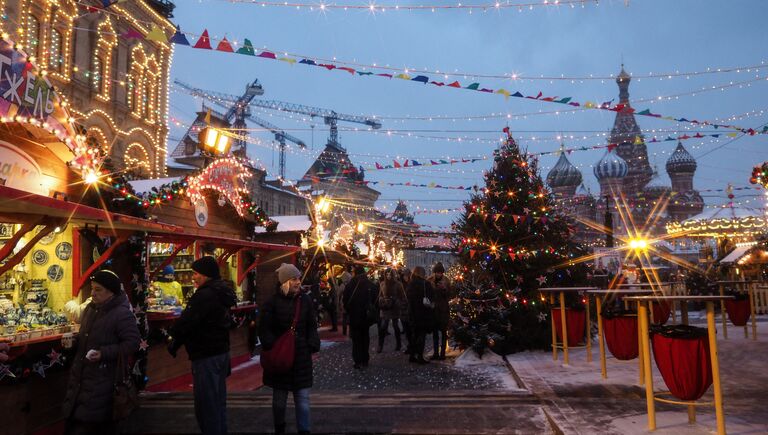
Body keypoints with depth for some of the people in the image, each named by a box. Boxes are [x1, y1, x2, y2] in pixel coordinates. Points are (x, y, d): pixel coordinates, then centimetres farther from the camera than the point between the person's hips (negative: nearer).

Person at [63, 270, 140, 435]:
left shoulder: (122, 314, -18)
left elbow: (133, 343, -21)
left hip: (104, 378, -8)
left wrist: (104, 353, -25)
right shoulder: (90, 308, 10)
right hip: (84, 374, 8)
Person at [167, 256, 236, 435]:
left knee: (206, 405, -2)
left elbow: (185, 323, -22)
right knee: (218, 402, 18)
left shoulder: (204, 295, -20)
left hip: (206, 357, -10)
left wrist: (174, 339, 1)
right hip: (221, 352, 10)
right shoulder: (222, 294, 12)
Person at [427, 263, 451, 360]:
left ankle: (442, 353, 6)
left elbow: (449, 296, -4)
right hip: (434, 308, 2)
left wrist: (444, 288, -18)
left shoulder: (446, 281, -2)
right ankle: (435, 353, 14)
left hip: (443, 309, -2)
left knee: (443, 332, 0)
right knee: (435, 332, 7)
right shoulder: (430, 280, 0)